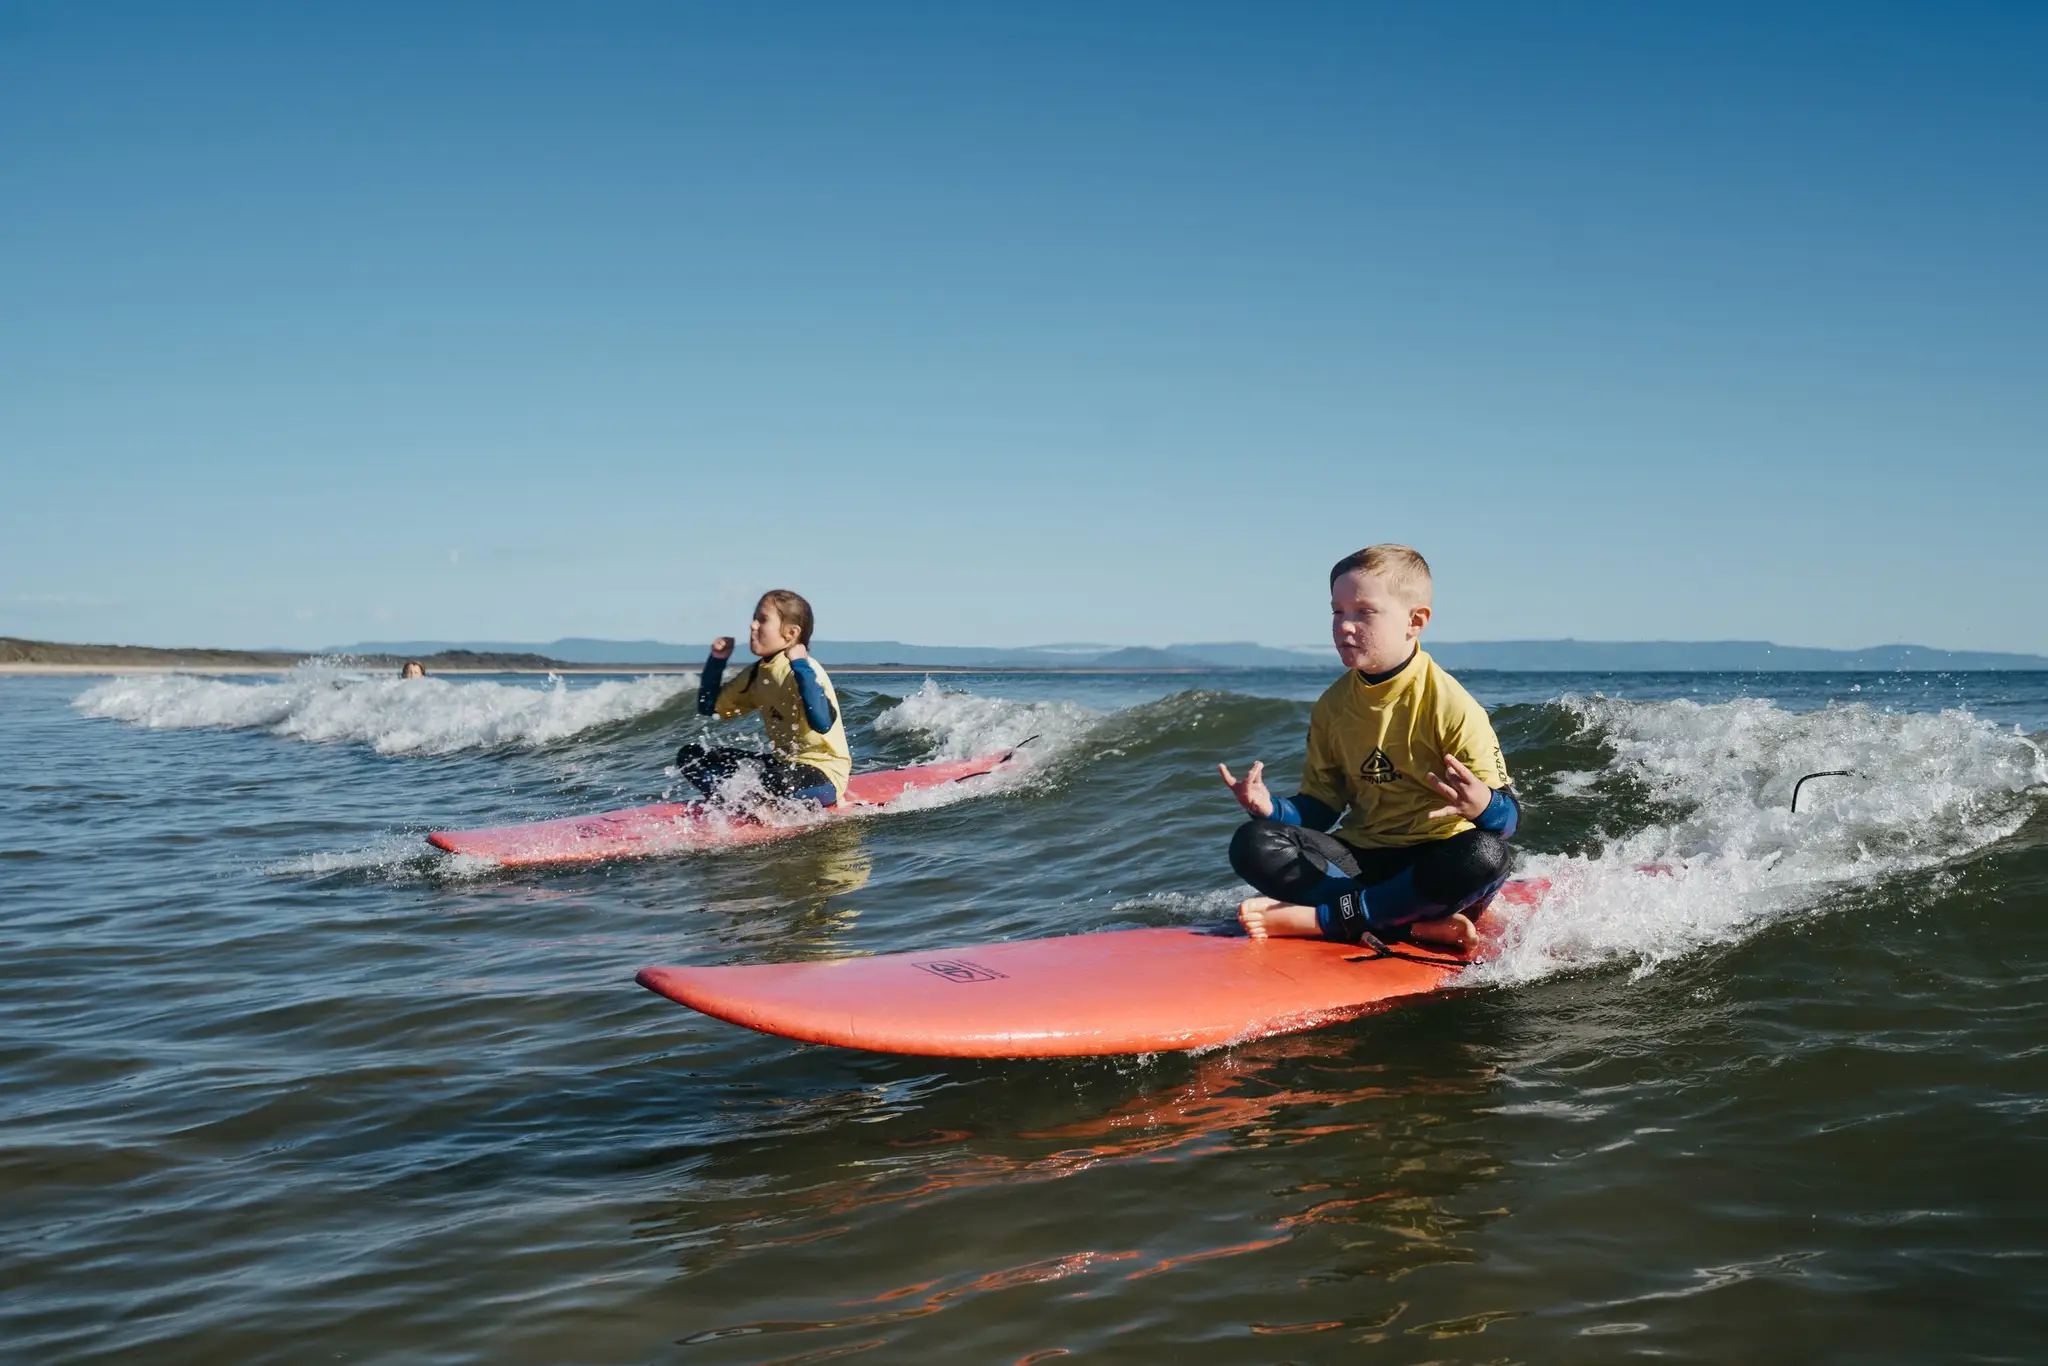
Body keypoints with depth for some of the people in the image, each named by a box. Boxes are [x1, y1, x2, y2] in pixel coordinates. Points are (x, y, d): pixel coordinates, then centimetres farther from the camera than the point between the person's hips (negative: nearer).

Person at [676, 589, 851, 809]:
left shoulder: (803, 669, -18)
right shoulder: (757, 673, 6)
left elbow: (822, 724, -36)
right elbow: (709, 707, 15)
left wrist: (801, 667, -33)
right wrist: (717, 660, 3)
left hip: (824, 774, -9)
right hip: (783, 765, 9)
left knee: (772, 783, -43)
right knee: (690, 756, 3)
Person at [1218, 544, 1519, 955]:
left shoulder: (1449, 705, -12)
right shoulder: (1332, 708, 5)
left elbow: (1509, 815, -14)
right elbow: (1319, 808, 9)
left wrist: (1483, 806, -38)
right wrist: (1271, 808, -13)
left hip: (1432, 866, -4)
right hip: (1362, 857, 4)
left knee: (1485, 854, -38)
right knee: (1252, 844, -19)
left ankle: (1318, 917, -30)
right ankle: (1423, 927, -27)